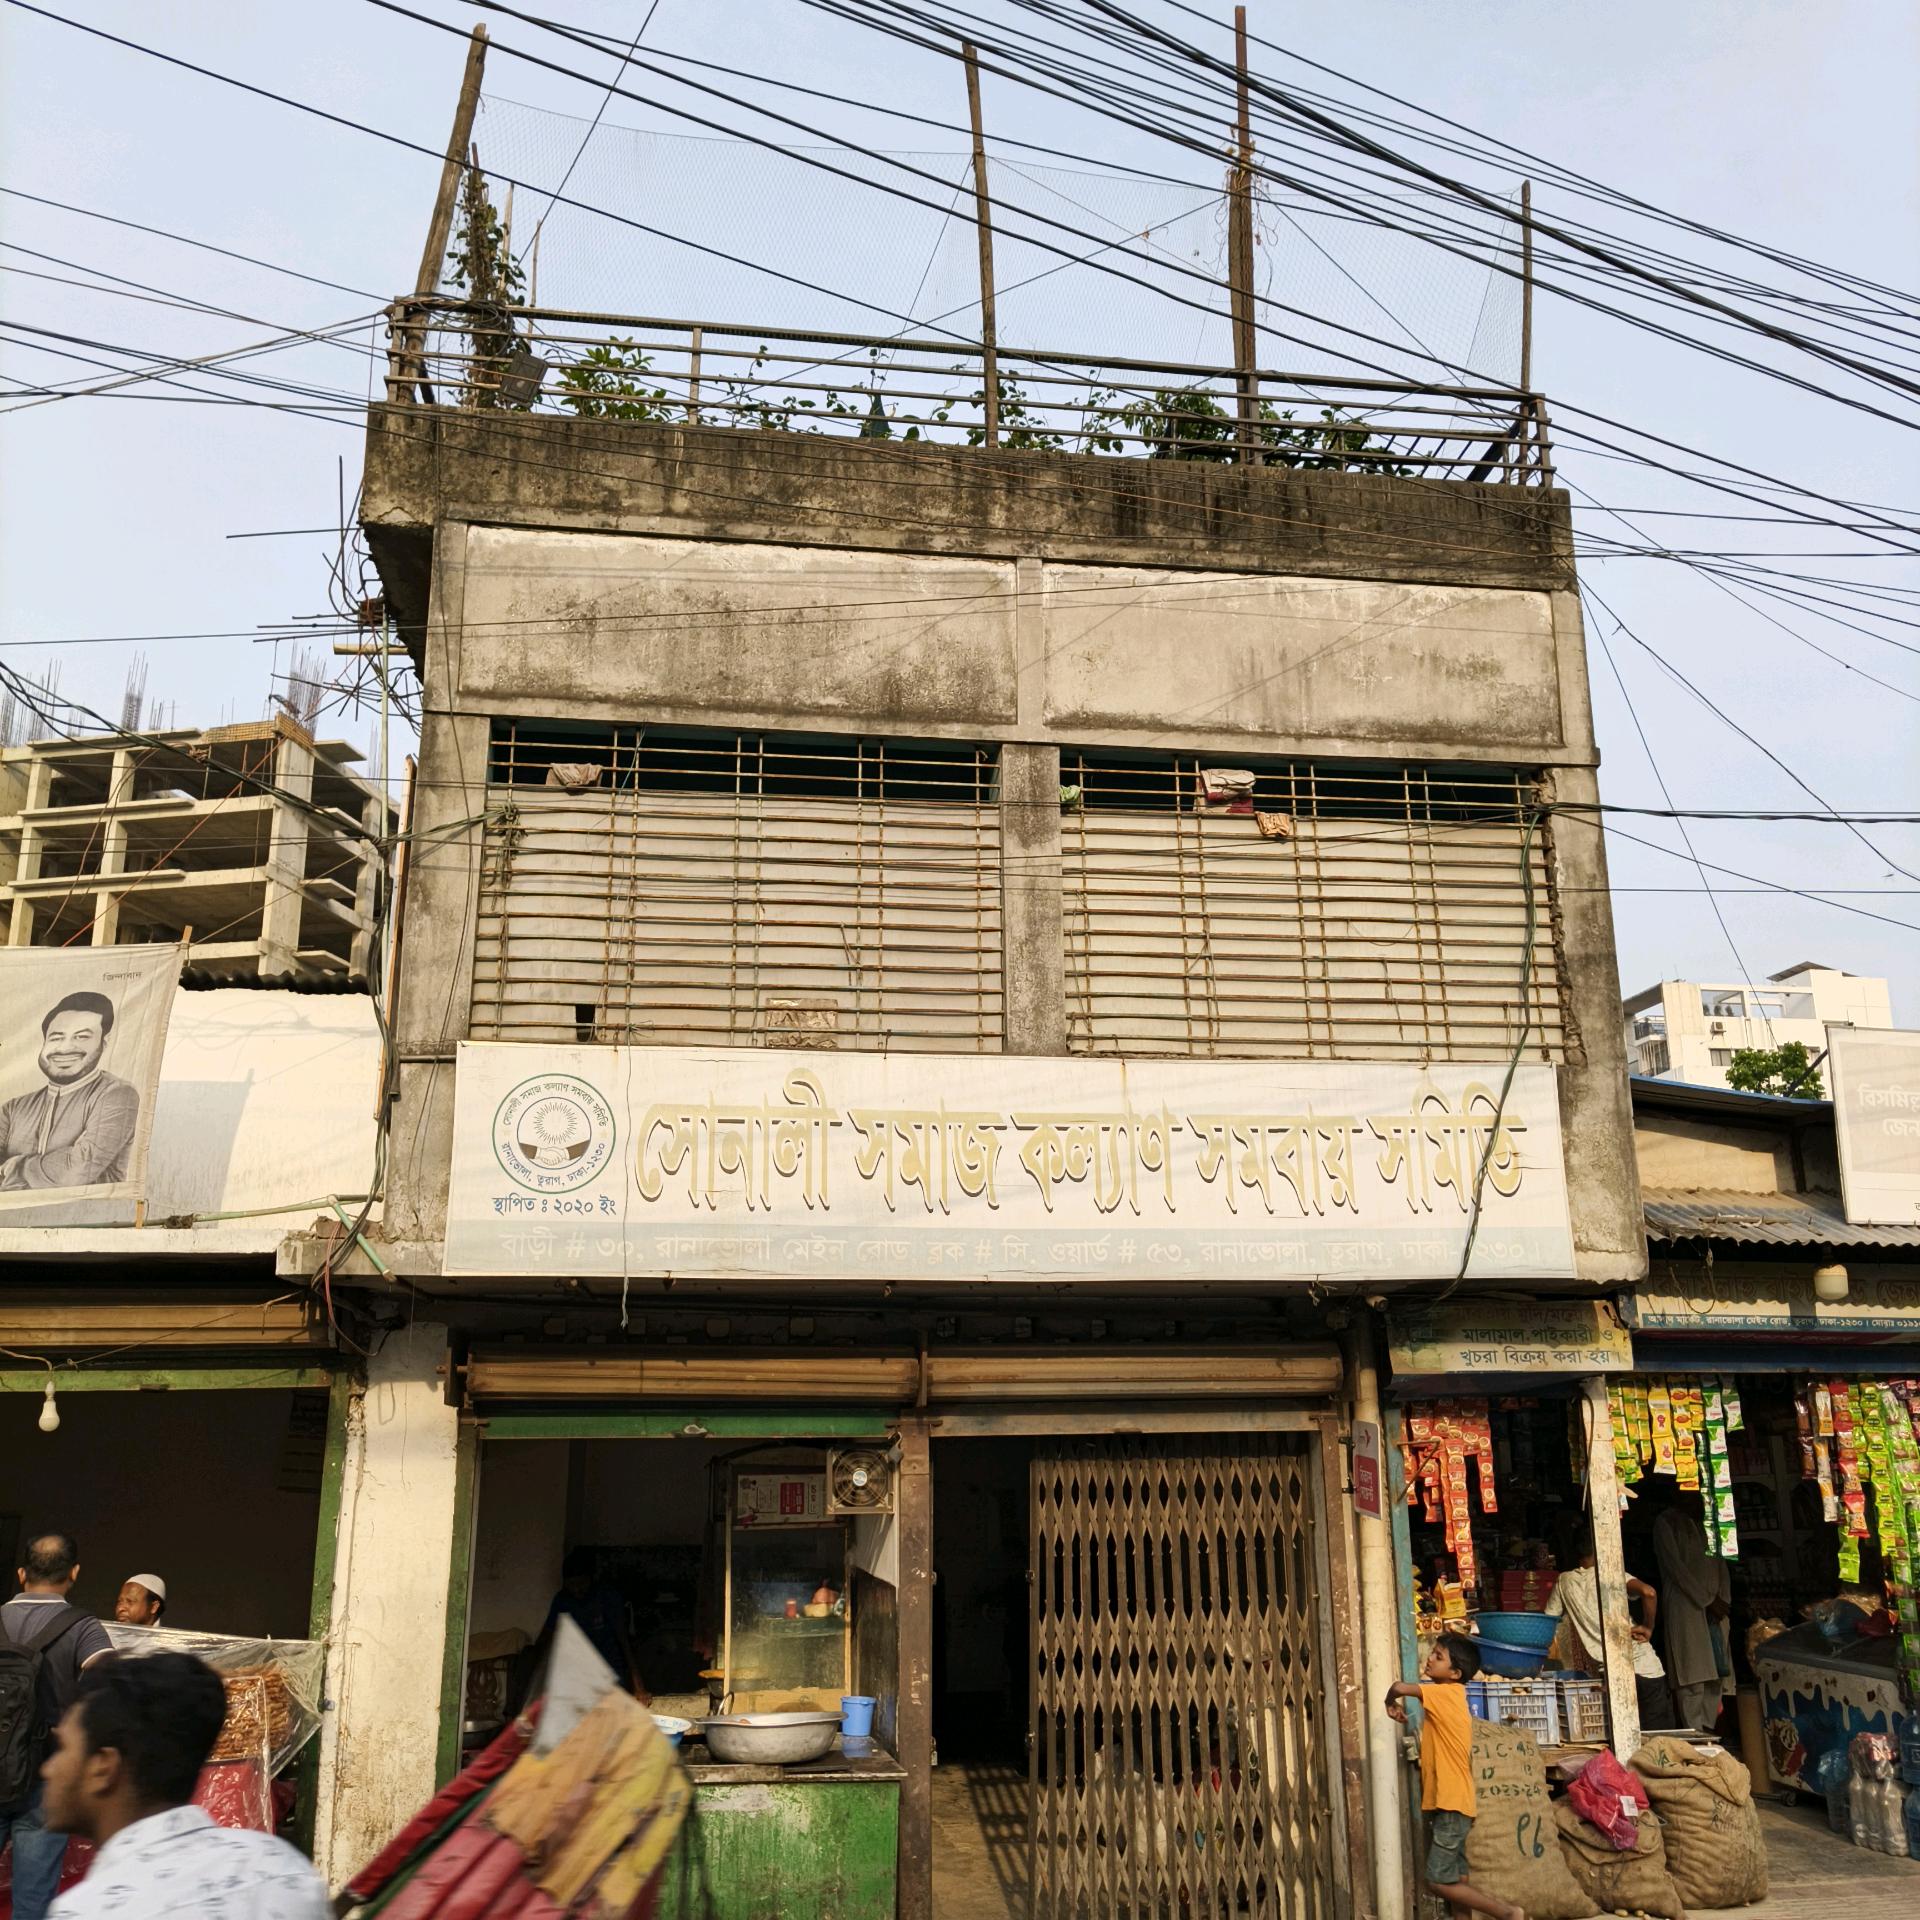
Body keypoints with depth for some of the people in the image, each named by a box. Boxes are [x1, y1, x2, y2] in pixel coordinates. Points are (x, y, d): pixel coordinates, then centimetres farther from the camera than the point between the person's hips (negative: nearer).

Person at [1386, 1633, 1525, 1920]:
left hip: (1451, 1805, -9)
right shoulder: (1449, 1697, 13)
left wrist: (1390, 1703, -6)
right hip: (1449, 1803, 9)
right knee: (1456, 1881, 10)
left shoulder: (1445, 1693, -14)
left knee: (1438, 1881, -7)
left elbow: (1400, 1687, -27)